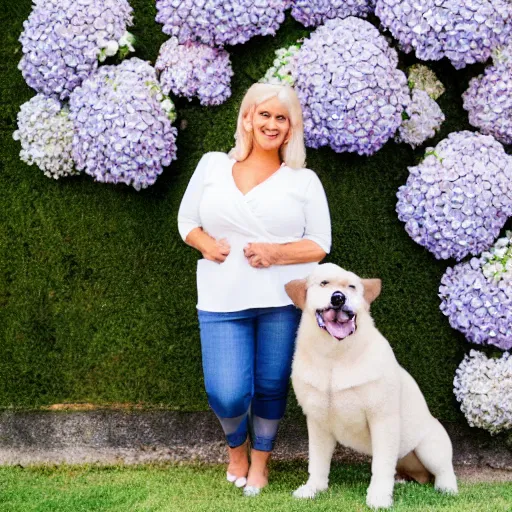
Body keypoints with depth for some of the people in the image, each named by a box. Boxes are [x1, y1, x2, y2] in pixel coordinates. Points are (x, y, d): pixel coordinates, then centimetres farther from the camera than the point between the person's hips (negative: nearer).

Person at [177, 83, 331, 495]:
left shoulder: (304, 181, 4)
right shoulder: (212, 166, 8)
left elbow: (319, 245, 2)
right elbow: (187, 221, 14)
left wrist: (276, 252, -15)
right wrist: (206, 243, -8)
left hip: (283, 300, 0)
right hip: (222, 302, 0)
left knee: (271, 387, 8)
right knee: (227, 395, -8)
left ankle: (260, 461, 32)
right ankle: (237, 449, 25)